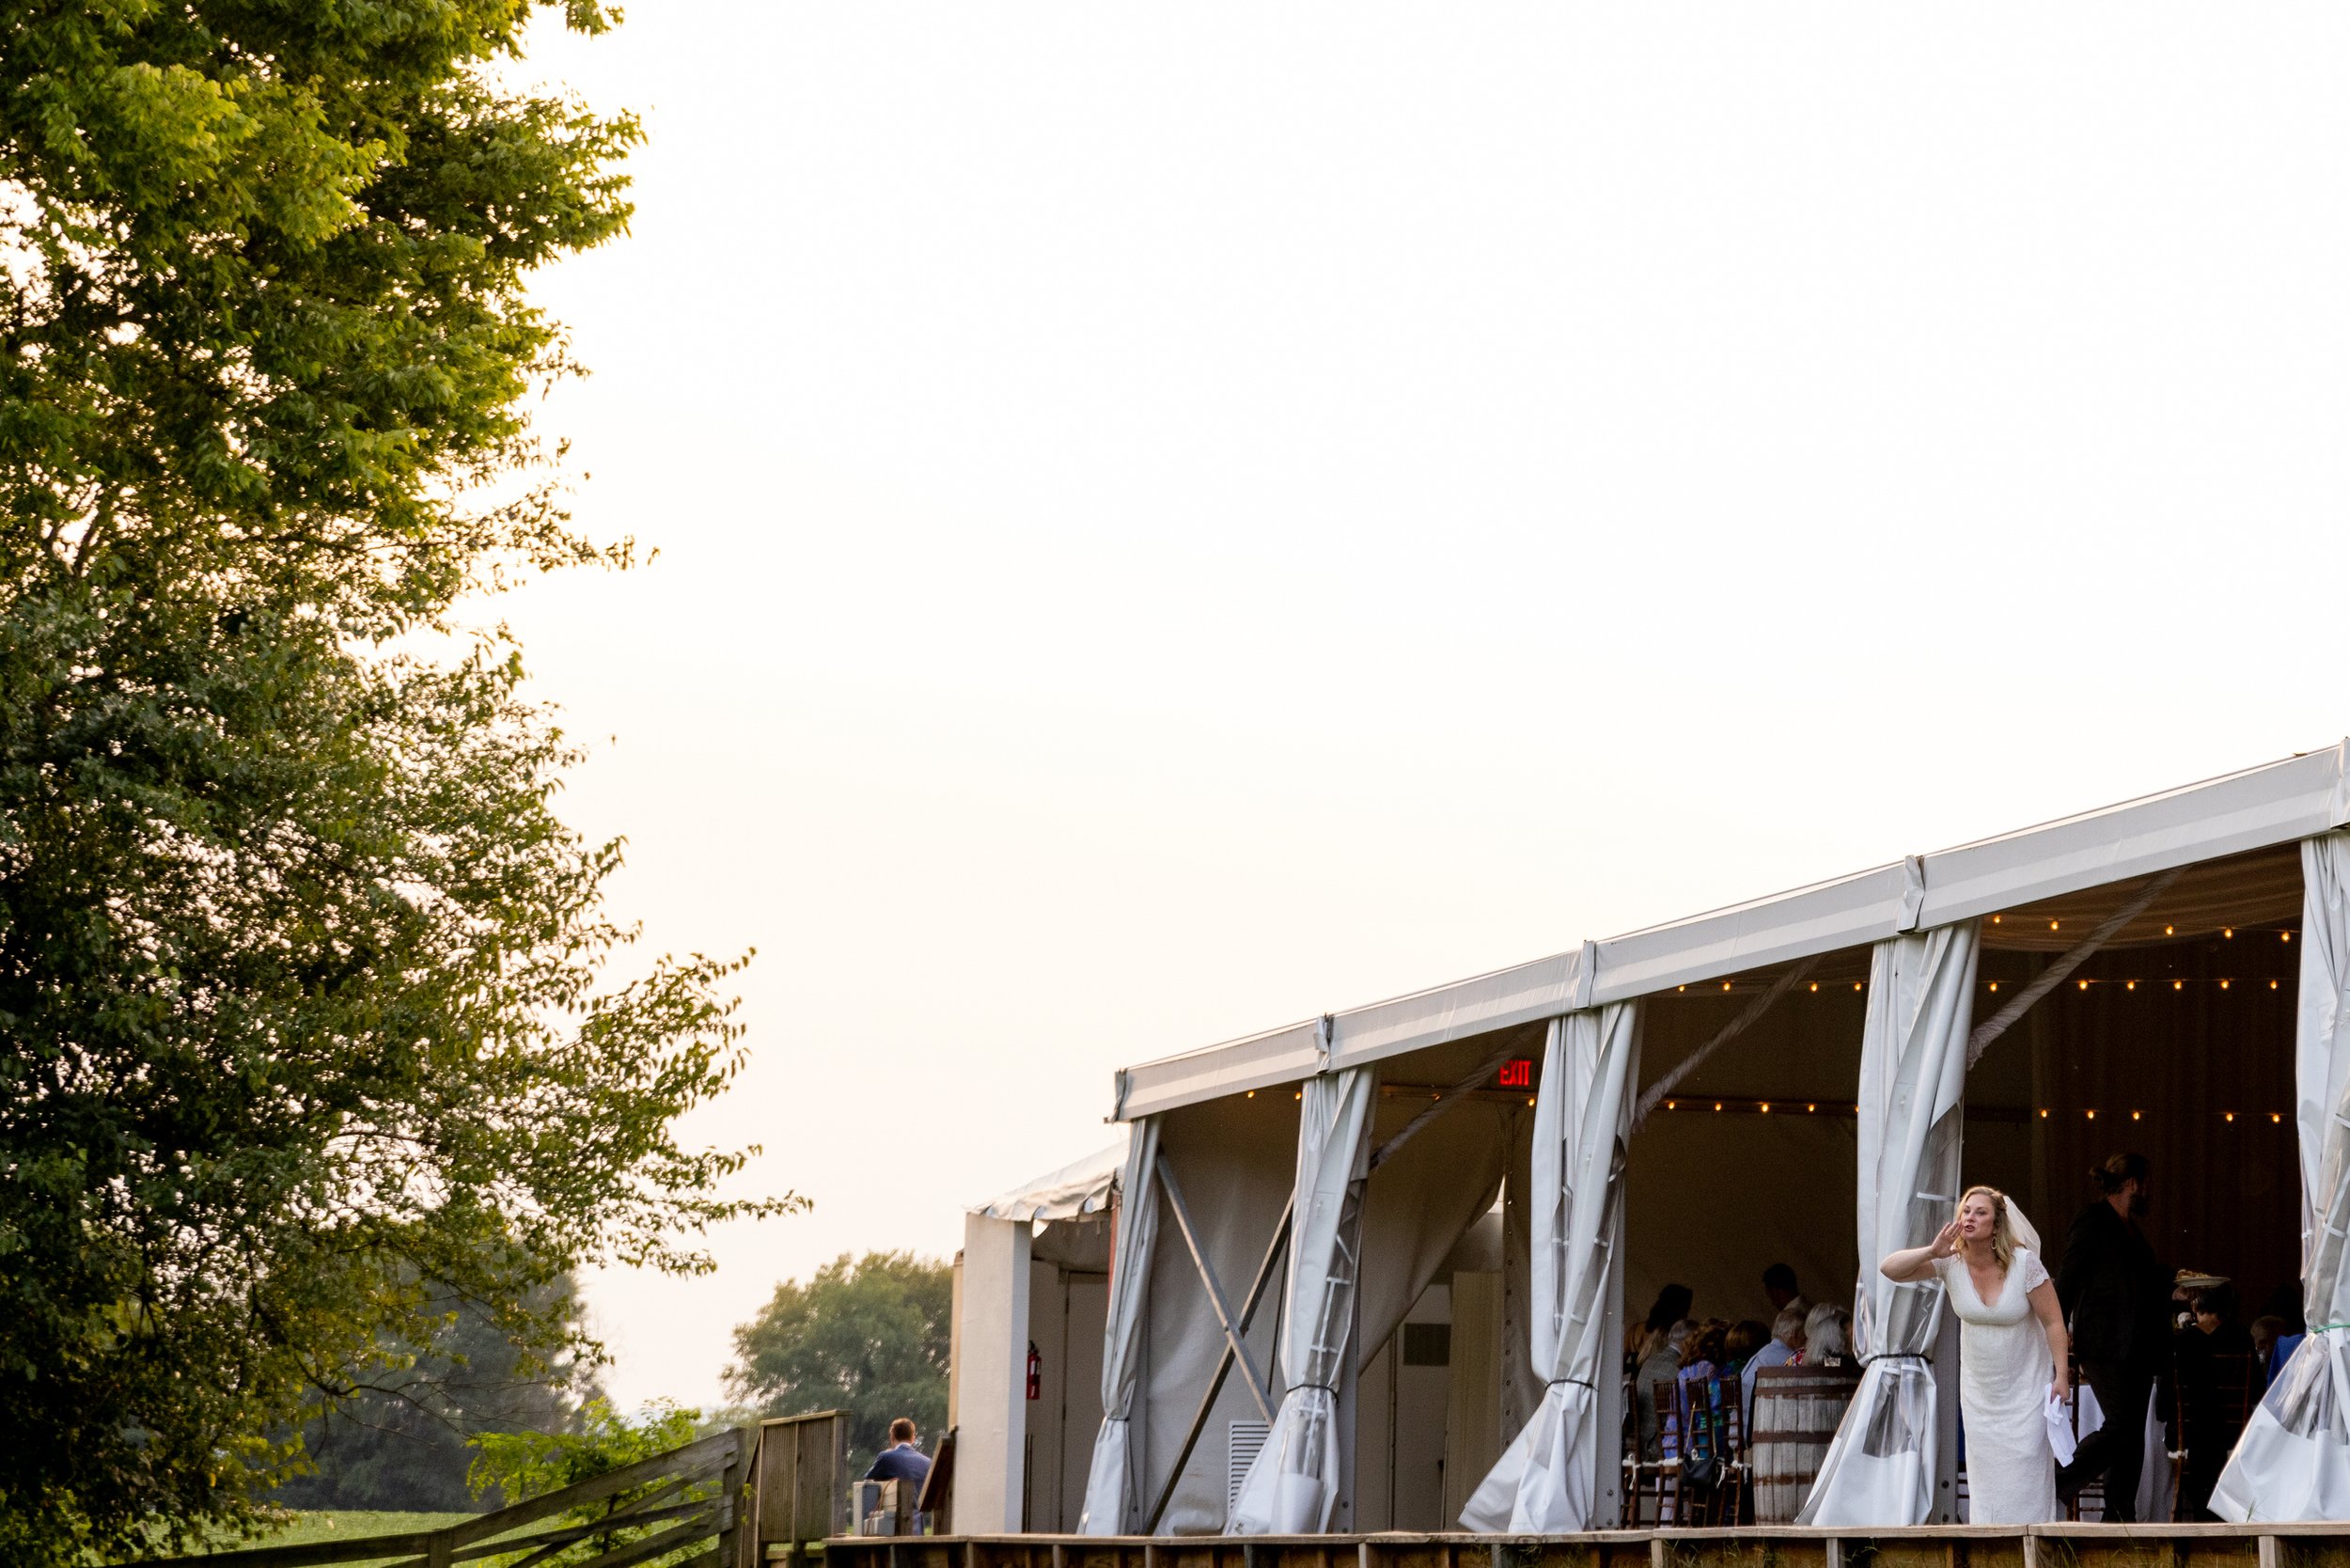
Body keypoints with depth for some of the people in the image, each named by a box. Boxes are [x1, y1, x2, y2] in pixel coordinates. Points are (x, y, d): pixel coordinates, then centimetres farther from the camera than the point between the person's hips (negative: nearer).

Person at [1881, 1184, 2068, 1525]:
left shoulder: (2024, 1263, -22)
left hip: (2024, 1387, -4)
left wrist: (2061, 1376, -16)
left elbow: (2053, 1321, -15)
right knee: (1985, 1470, 10)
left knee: (2025, 1471, -4)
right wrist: (1932, 1252, -34)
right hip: (1979, 1390, 4)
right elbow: (1888, 1269, -19)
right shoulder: (1950, 1261, -14)